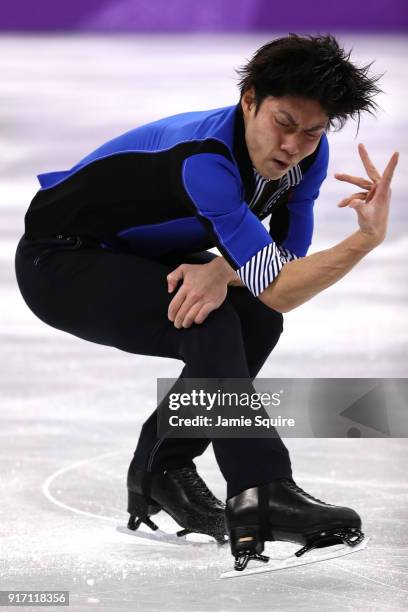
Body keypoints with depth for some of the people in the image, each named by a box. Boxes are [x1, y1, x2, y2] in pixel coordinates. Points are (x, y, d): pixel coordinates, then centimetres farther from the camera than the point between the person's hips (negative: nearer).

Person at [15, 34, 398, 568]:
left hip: (134, 258, 8)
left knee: (257, 322, -7)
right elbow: (278, 289, -40)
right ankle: (258, 498, -34)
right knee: (209, 322, -28)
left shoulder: (308, 156, -12)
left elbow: (286, 261, -7)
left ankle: (162, 472, 6)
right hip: (59, 261, -8)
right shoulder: (205, 158, -36)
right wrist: (368, 238, -53)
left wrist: (224, 271, -27)